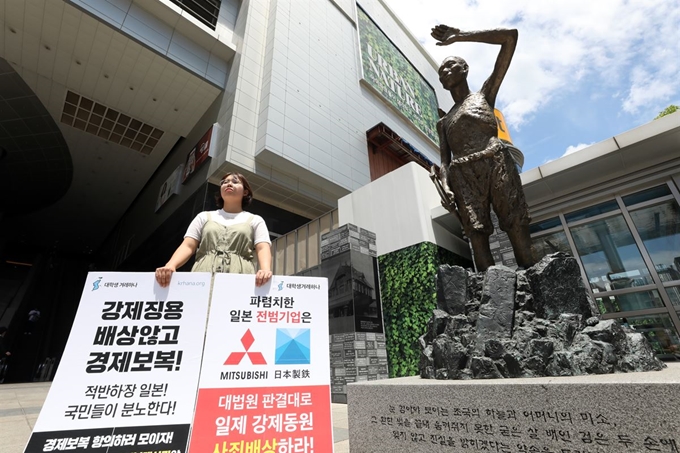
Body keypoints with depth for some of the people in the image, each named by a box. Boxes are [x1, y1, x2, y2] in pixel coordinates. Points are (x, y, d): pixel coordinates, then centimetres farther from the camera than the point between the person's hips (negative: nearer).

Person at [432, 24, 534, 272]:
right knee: (477, 239, -13)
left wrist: (459, 36, 22)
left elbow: (510, 36, 19)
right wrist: (445, 186, -7)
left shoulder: (485, 93, 25)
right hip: (463, 177, 2)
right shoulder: (443, 122, 30)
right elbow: (444, 161, 15)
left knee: (519, 236, -11)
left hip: (496, 164, -2)